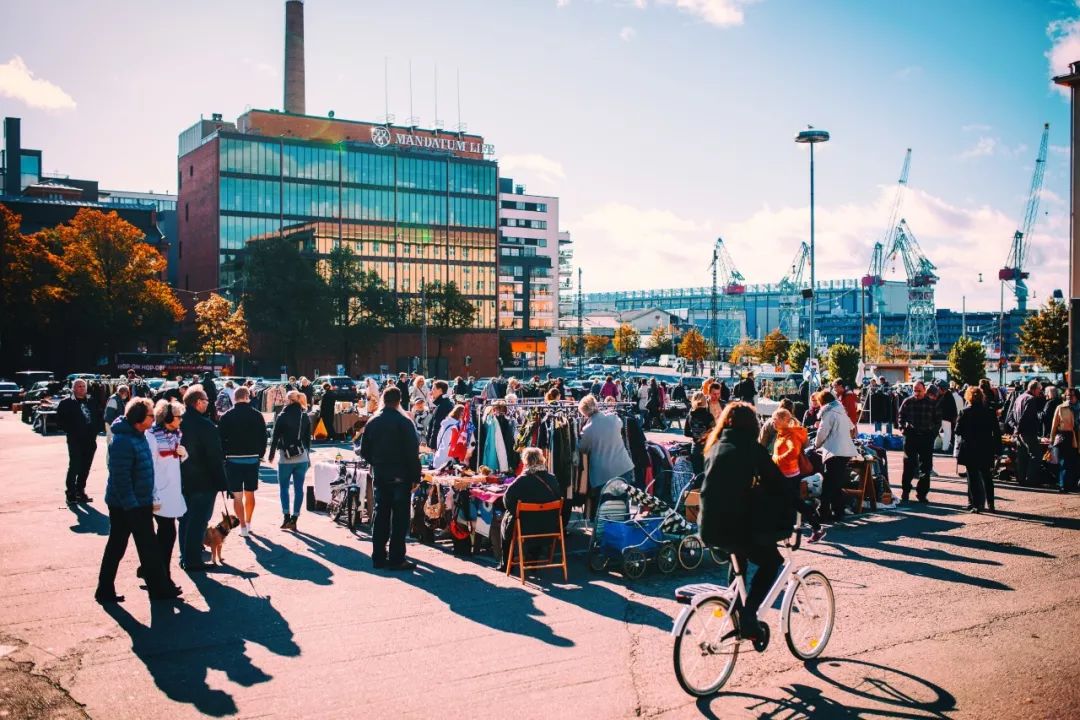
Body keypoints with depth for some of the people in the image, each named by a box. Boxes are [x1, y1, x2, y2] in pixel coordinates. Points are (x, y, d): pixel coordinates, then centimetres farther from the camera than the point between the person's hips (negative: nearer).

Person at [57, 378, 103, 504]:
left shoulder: (92, 402, 12)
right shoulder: (66, 403, 0)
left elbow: (100, 418, 15)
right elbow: (60, 420, -5)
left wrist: (96, 431, 2)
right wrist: (70, 431, -11)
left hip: (90, 440, 4)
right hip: (75, 440, -4)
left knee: (85, 468, 9)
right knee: (74, 466, -8)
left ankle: (80, 491, 20)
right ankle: (70, 494, 0)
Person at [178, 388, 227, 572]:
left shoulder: (178, 422, 0)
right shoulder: (206, 425, -20)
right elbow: (216, 458, -17)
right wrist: (221, 481, -9)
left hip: (182, 480, 7)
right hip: (203, 481, -7)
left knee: (185, 520, 18)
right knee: (198, 522, 0)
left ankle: (185, 557, 27)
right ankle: (193, 561, 5)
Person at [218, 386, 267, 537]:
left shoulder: (226, 417, -5)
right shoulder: (257, 415, -1)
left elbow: (221, 439, -3)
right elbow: (263, 438, 3)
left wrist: (223, 456, 8)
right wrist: (260, 455, 13)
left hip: (233, 460, -2)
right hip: (252, 459, 2)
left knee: (237, 496, 3)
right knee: (250, 493, 15)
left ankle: (243, 526, 2)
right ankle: (248, 523, 25)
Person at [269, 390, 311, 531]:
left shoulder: (283, 416, -7)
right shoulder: (305, 417, 6)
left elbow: (275, 436, -5)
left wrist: (272, 454, 5)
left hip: (286, 457, -3)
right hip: (302, 458, 4)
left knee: (284, 487, 7)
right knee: (299, 488, 4)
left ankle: (286, 517, -2)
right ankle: (294, 519, 3)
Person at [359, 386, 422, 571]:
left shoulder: (372, 422, 5)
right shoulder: (403, 423, -12)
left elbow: (364, 451, 9)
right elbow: (412, 452, -14)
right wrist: (416, 476, -7)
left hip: (379, 476, 5)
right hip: (400, 477, -5)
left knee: (380, 515, 12)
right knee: (399, 518, 0)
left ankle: (378, 557, 16)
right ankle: (397, 559, 0)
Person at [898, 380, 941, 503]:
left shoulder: (932, 403, 3)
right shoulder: (907, 402, 3)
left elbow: (938, 420, 9)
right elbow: (900, 417, 11)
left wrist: (934, 432, -1)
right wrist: (903, 428, -3)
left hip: (927, 438, 1)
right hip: (911, 437, 0)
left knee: (926, 467, 4)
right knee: (908, 465, 1)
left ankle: (922, 492, 13)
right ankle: (905, 492, 9)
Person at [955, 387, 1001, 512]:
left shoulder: (964, 412, -9)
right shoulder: (989, 412, 0)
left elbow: (958, 430, -9)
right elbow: (997, 431, 1)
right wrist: (997, 448, 5)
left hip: (969, 450, -3)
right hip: (986, 450, 3)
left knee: (972, 477, 3)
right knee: (987, 477, 16)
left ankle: (974, 504, 1)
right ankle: (989, 503, 22)